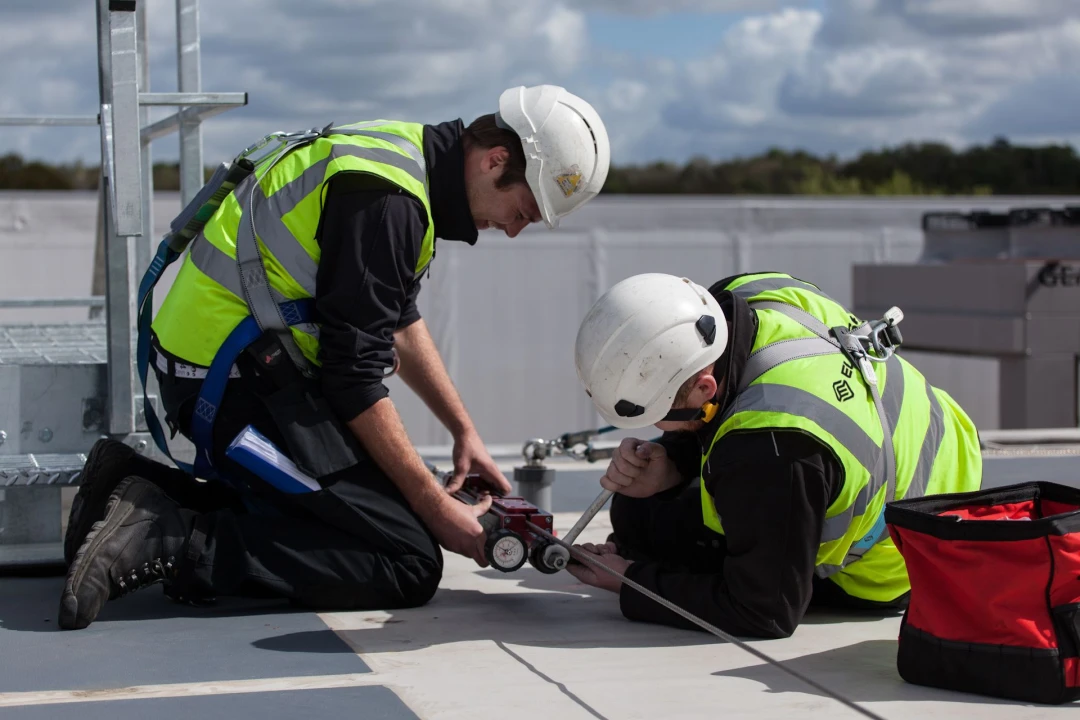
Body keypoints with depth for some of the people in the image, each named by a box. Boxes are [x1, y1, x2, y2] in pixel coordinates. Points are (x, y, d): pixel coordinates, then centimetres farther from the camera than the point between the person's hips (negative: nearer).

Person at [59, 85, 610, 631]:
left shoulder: (407, 153, 11)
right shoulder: (386, 197, -21)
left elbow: (399, 319, 24)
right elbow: (354, 376, -19)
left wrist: (464, 432, 23)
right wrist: (437, 508, -11)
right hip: (241, 380, -11)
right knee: (410, 565, -12)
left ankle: (144, 492, 10)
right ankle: (169, 542, -17)